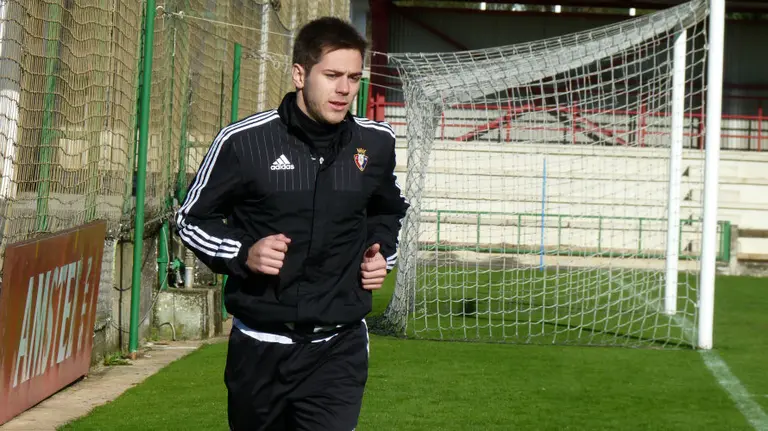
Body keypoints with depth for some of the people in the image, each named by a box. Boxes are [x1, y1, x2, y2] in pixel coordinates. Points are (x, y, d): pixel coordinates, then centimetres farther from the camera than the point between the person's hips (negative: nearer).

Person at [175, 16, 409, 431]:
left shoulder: (376, 143, 2)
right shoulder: (243, 141, -9)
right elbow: (191, 218, 3)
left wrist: (382, 252, 6)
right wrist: (242, 253, -13)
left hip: (339, 348, 1)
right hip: (259, 346, -1)